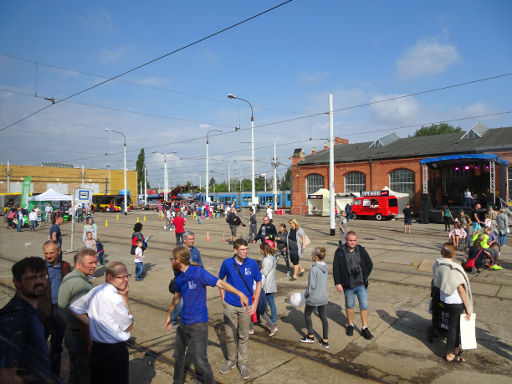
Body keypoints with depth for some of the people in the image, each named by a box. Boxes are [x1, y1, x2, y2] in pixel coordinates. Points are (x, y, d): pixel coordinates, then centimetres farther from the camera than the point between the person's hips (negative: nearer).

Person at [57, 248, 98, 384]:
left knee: (75, 372, 25)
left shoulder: (68, 277, 6)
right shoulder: (80, 284, -27)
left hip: (70, 332, 10)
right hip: (80, 336, -10)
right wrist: (89, 343, -21)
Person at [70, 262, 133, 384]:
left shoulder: (95, 291, -1)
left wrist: (91, 324, 7)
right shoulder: (115, 298, -25)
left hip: (96, 348, 8)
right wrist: (124, 297, -12)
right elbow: (129, 326, -13)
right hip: (115, 351, -8)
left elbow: (74, 308, 10)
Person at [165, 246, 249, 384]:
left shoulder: (199, 272, -19)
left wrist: (240, 294, -25)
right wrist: (169, 316, 27)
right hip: (184, 323, 7)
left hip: (198, 325, -7)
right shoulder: (179, 278, 3)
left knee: (200, 360, 0)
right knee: (178, 355, 21)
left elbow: (220, 283, -20)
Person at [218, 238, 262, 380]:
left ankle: (242, 364, 28)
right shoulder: (227, 263, -10)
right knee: (229, 335, 11)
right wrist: (223, 299, 4)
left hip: (246, 306, 0)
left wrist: (255, 304, -4)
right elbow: (220, 280, 8)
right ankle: (231, 360, 34)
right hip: (230, 306, 0)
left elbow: (258, 283, 1)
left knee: (244, 336, 10)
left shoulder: (252, 264, -10)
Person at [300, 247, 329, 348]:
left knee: (307, 315, 17)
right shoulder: (325, 267, 0)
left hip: (313, 298, -6)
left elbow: (312, 285, -21)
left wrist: (306, 293, -3)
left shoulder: (314, 269, -23)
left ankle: (310, 336, 28)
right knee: (323, 317, 13)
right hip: (324, 297, 6)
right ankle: (325, 341, 19)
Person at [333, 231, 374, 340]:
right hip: (348, 285, -1)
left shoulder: (361, 250, -1)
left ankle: (365, 329, 17)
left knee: (364, 306, 3)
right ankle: (350, 325, 35)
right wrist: (337, 283, -11)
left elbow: (370, 265, 6)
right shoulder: (340, 252, -8)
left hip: (361, 284, 1)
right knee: (349, 306, 15)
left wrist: (364, 277, -7)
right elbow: (336, 269, -6)